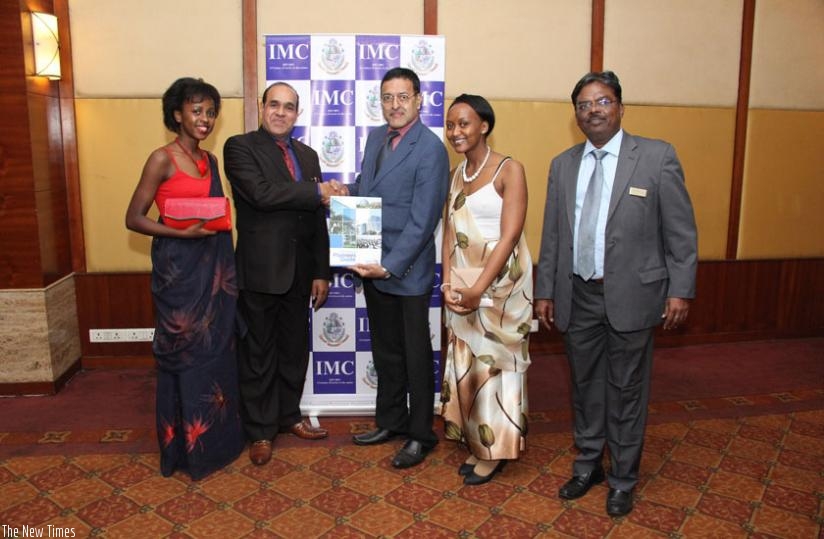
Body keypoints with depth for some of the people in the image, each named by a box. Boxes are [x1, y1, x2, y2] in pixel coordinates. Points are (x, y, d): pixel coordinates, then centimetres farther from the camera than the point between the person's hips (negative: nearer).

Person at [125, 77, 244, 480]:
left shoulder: (210, 160, 11)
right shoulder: (162, 159, -9)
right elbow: (133, 219, -10)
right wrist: (182, 233, -23)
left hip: (213, 268, 7)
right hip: (178, 269, -7)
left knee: (214, 351, 13)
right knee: (184, 355, 3)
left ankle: (214, 438, 29)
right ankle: (185, 447, 20)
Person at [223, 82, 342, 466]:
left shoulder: (308, 155, 12)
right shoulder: (240, 147, -5)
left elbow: (318, 218, 10)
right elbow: (261, 193, -23)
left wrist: (321, 272, 7)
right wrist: (317, 191, -15)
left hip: (299, 271, 6)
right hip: (259, 271, -5)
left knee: (295, 349, 16)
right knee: (258, 354, 7)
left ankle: (288, 416, 34)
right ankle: (260, 431, 22)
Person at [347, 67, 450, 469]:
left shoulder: (430, 149, -15)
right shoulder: (376, 137, 9)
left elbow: (422, 221, -20)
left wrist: (389, 266, -23)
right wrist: (345, 191, -3)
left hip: (407, 270, -7)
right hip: (372, 265, 7)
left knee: (416, 355, 8)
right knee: (385, 351, 19)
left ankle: (420, 434, 24)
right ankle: (390, 421, 37)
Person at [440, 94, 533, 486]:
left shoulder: (509, 170, -9)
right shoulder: (456, 175, 11)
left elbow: (509, 236, -16)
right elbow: (449, 234, 8)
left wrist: (478, 290, -19)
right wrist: (448, 283, -5)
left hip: (499, 281, -6)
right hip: (461, 282, 6)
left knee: (496, 361, 4)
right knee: (465, 362, 10)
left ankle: (496, 449, 20)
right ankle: (476, 443, 26)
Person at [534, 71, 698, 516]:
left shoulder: (657, 157, -4)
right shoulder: (562, 165, 8)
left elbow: (681, 232, -4)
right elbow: (552, 236, 9)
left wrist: (680, 290, -8)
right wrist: (545, 291, 8)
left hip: (631, 296, -3)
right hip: (578, 296, 4)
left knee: (626, 391, 8)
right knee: (585, 386, 16)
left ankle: (622, 480, 27)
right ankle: (587, 466, 35)